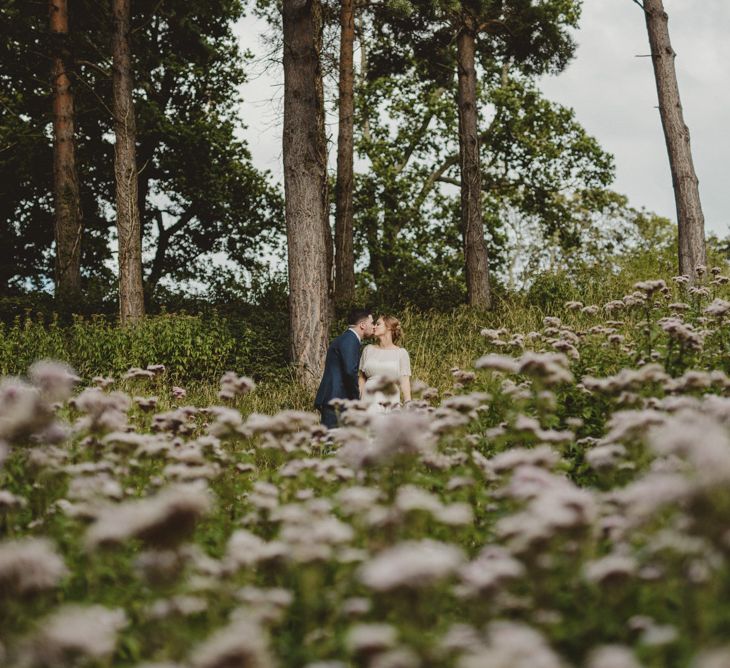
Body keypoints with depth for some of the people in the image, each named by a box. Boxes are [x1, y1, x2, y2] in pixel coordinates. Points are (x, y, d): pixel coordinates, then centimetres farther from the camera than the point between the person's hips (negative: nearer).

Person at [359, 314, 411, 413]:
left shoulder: (401, 353, 5)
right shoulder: (368, 350, 11)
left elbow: (405, 382, 3)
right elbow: (362, 378, 14)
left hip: (391, 405, -1)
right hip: (369, 404, 1)